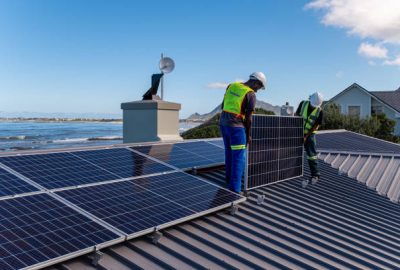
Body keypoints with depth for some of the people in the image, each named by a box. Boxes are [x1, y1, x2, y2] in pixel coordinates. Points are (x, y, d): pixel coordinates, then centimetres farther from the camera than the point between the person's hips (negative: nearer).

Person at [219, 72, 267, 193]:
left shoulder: (232, 86, 9)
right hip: (236, 127, -7)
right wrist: (248, 134, 1)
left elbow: (223, 106, 13)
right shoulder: (251, 95, -12)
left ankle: (230, 179, 36)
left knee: (230, 153, 23)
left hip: (223, 123, 7)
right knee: (239, 158, -2)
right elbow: (248, 118, -11)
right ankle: (234, 189, -3)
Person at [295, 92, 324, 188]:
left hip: (310, 134, -2)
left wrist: (306, 136, -16)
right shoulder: (303, 104, -8)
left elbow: (316, 126, -11)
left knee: (311, 154, -4)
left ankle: (315, 175, 5)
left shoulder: (320, 111, -12)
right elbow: (296, 116, 0)